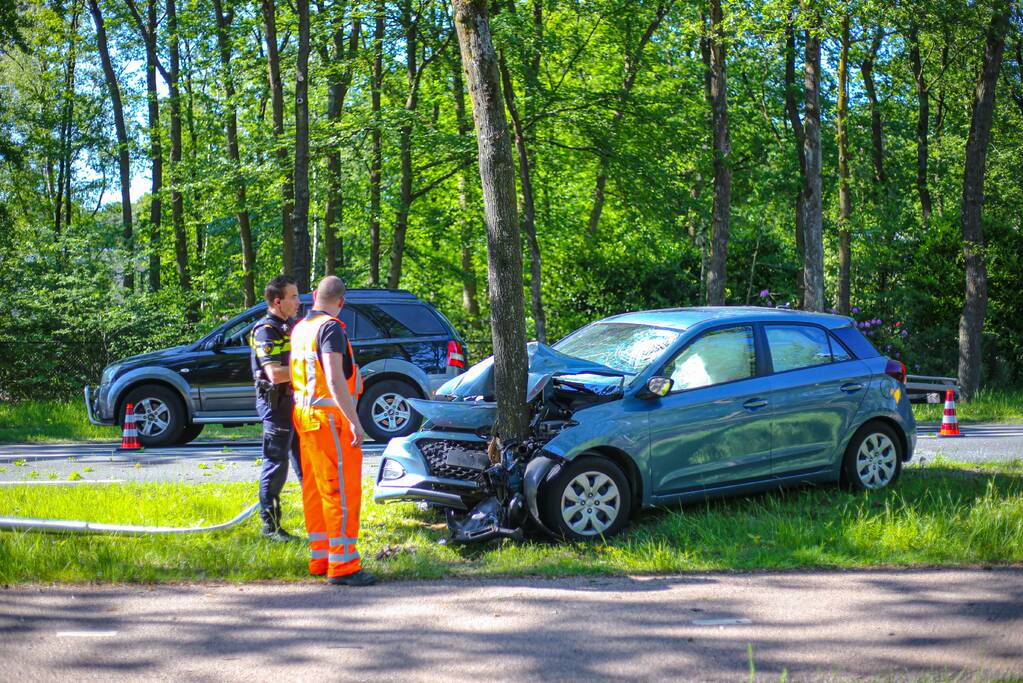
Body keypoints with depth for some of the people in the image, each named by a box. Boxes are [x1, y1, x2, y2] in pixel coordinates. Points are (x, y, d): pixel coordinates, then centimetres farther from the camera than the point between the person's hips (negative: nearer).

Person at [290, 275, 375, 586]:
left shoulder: (300, 328, 13)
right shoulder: (330, 328, -15)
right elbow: (334, 380, -23)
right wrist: (355, 421, -24)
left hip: (305, 416, 10)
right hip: (329, 417, -9)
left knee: (315, 491, 12)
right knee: (342, 492, -8)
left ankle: (320, 559, 18)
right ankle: (342, 565, -9)